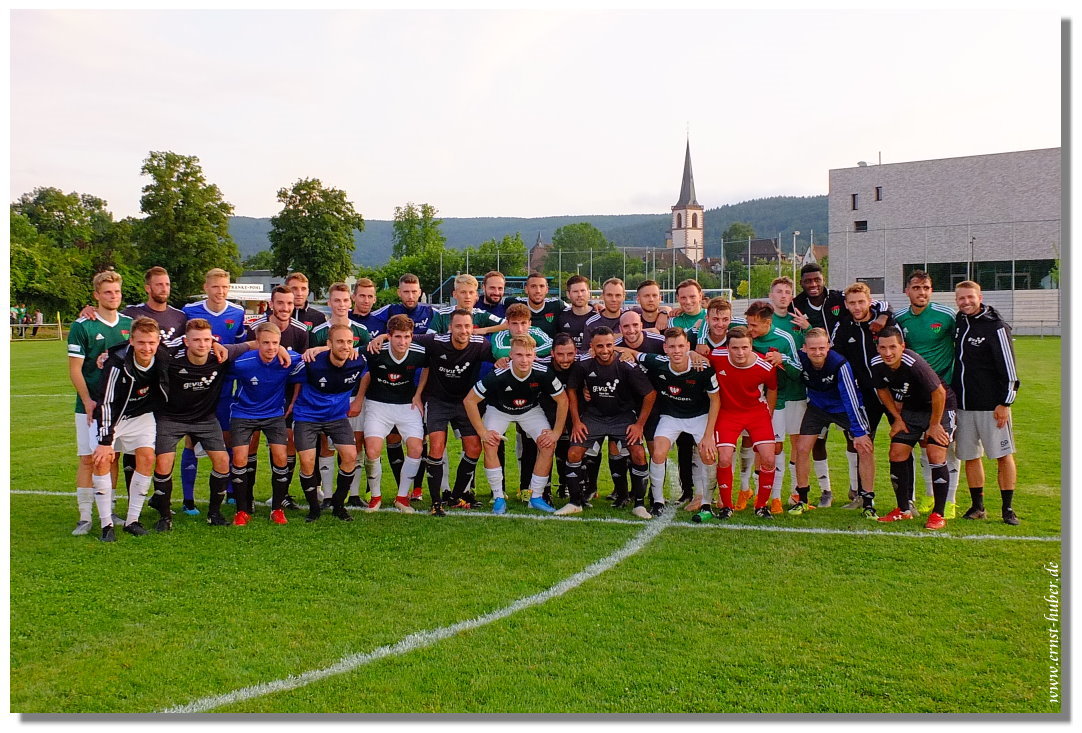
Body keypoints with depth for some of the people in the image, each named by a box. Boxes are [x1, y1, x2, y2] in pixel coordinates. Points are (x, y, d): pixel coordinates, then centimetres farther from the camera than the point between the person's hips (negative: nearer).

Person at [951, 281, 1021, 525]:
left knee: (1003, 455, 2)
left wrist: (1004, 403, -13)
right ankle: (977, 506, 19)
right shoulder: (958, 322, 9)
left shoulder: (996, 327, -10)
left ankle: (1008, 508, 9)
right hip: (963, 404, 6)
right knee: (969, 456, 9)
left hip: (991, 405, -6)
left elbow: (1008, 368, -11)